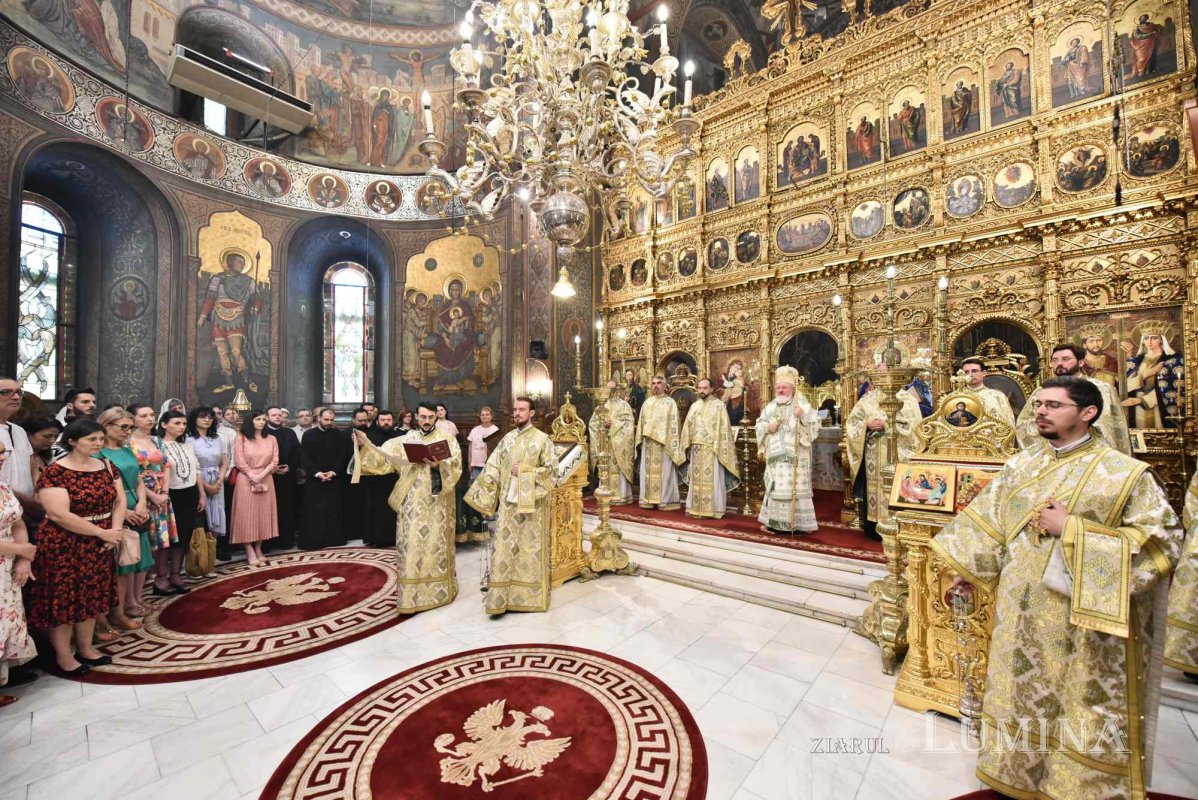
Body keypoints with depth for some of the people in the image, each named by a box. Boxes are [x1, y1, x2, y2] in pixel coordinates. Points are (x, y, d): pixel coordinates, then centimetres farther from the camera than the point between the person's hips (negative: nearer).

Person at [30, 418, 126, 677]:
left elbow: (120, 501, 4)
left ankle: (85, 648, 28)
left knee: (91, 597, 14)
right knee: (63, 599, 6)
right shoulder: (54, 472, -15)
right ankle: (63, 656, 21)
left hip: (98, 546, 6)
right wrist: (102, 532, -17)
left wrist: (115, 530, -11)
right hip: (64, 546, -5)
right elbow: (59, 514, -21)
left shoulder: (107, 467, 3)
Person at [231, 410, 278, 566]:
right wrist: (253, 477, -14)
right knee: (247, 514, 0)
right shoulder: (241, 438, 0)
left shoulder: (271, 439, 8)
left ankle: (258, 549, 16)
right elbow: (240, 462, -7)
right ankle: (250, 551, 6)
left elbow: (274, 461, 1)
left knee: (264, 514, 6)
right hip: (246, 480, -3)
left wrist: (261, 475, -12)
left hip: (266, 480, 3)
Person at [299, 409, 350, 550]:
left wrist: (333, 472, -11)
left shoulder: (339, 435, 6)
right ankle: (312, 541, 7)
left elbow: (343, 456, 2)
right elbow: (304, 457, -3)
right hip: (314, 479, -1)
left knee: (333, 510, 4)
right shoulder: (308, 435, 3)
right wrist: (317, 473, -13)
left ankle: (333, 539, 11)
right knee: (313, 511, -1)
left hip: (334, 478, 1)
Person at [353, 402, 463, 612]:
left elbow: (456, 465, -10)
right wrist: (366, 445, -12)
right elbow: (383, 458, 2)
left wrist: (438, 465, -27)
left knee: (436, 544, 6)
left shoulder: (447, 439, 2)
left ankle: (439, 590, 21)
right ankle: (412, 596, 10)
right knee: (412, 545, 1)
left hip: (437, 502, -1)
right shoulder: (404, 440, 9)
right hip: (412, 503, 2)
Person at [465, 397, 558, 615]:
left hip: (531, 504, -3)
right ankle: (502, 597, 14)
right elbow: (492, 469, 7)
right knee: (503, 548, 4)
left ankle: (531, 595, 20)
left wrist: (524, 471, -14)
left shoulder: (542, 439, -3)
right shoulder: (507, 439, 9)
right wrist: (484, 500, 2)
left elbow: (552, 469, -7)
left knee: (530, 549, 5)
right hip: (508, 503, 4)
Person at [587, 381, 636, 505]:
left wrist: (613, 423, -17)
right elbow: (593, 422, 6)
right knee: (605, 470, 5)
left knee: (618, 469, -5)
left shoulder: (623, 405, 3)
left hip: (618, 443, -4)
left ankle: (620, 496, 0)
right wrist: (603, 423, -12)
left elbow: (628, 423, -8)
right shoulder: (602, 405, 15)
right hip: (604, 442, 4)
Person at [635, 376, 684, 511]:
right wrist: (639, 438, 10)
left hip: (663, 442, -4)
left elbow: (673, 424, -4)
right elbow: (641, 422, 16)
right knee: (648, 470, 7)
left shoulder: (670, 402, 1)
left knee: (663, 471, -1)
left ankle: (665, 500, 6)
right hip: (648, 442, 5)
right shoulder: (647, 402, 15)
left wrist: (671, 443, -11)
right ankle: (648, 499, 14)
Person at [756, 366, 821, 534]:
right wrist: (767, 427, -5)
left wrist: (803, 416, -25)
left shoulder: (802, 404, -2)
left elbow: (815, 425, -8)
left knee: (794, 488, -6)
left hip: (795, 457, -4)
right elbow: (759, 423, 16)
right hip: (776, 456, 5)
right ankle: (776, 522, 18)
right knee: (776, 488, 8)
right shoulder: (772, 406, 11)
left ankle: (797, 523, 3)